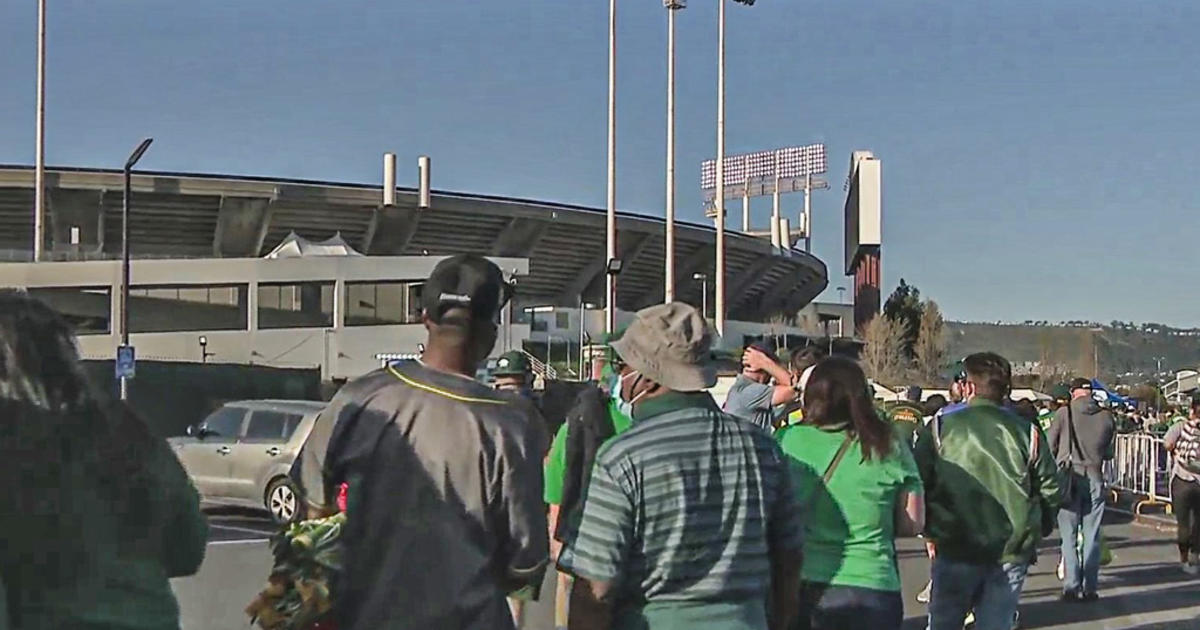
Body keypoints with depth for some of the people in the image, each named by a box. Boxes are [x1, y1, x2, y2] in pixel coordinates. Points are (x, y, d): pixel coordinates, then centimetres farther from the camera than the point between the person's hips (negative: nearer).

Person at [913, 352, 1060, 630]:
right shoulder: (1027, 433, 1)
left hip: (955, 549, -1)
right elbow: (1050, 490, 4)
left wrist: (930, 530, 13)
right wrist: (1036, 532, 20)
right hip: (1012, 553, 1)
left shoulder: (940, 428, -3)